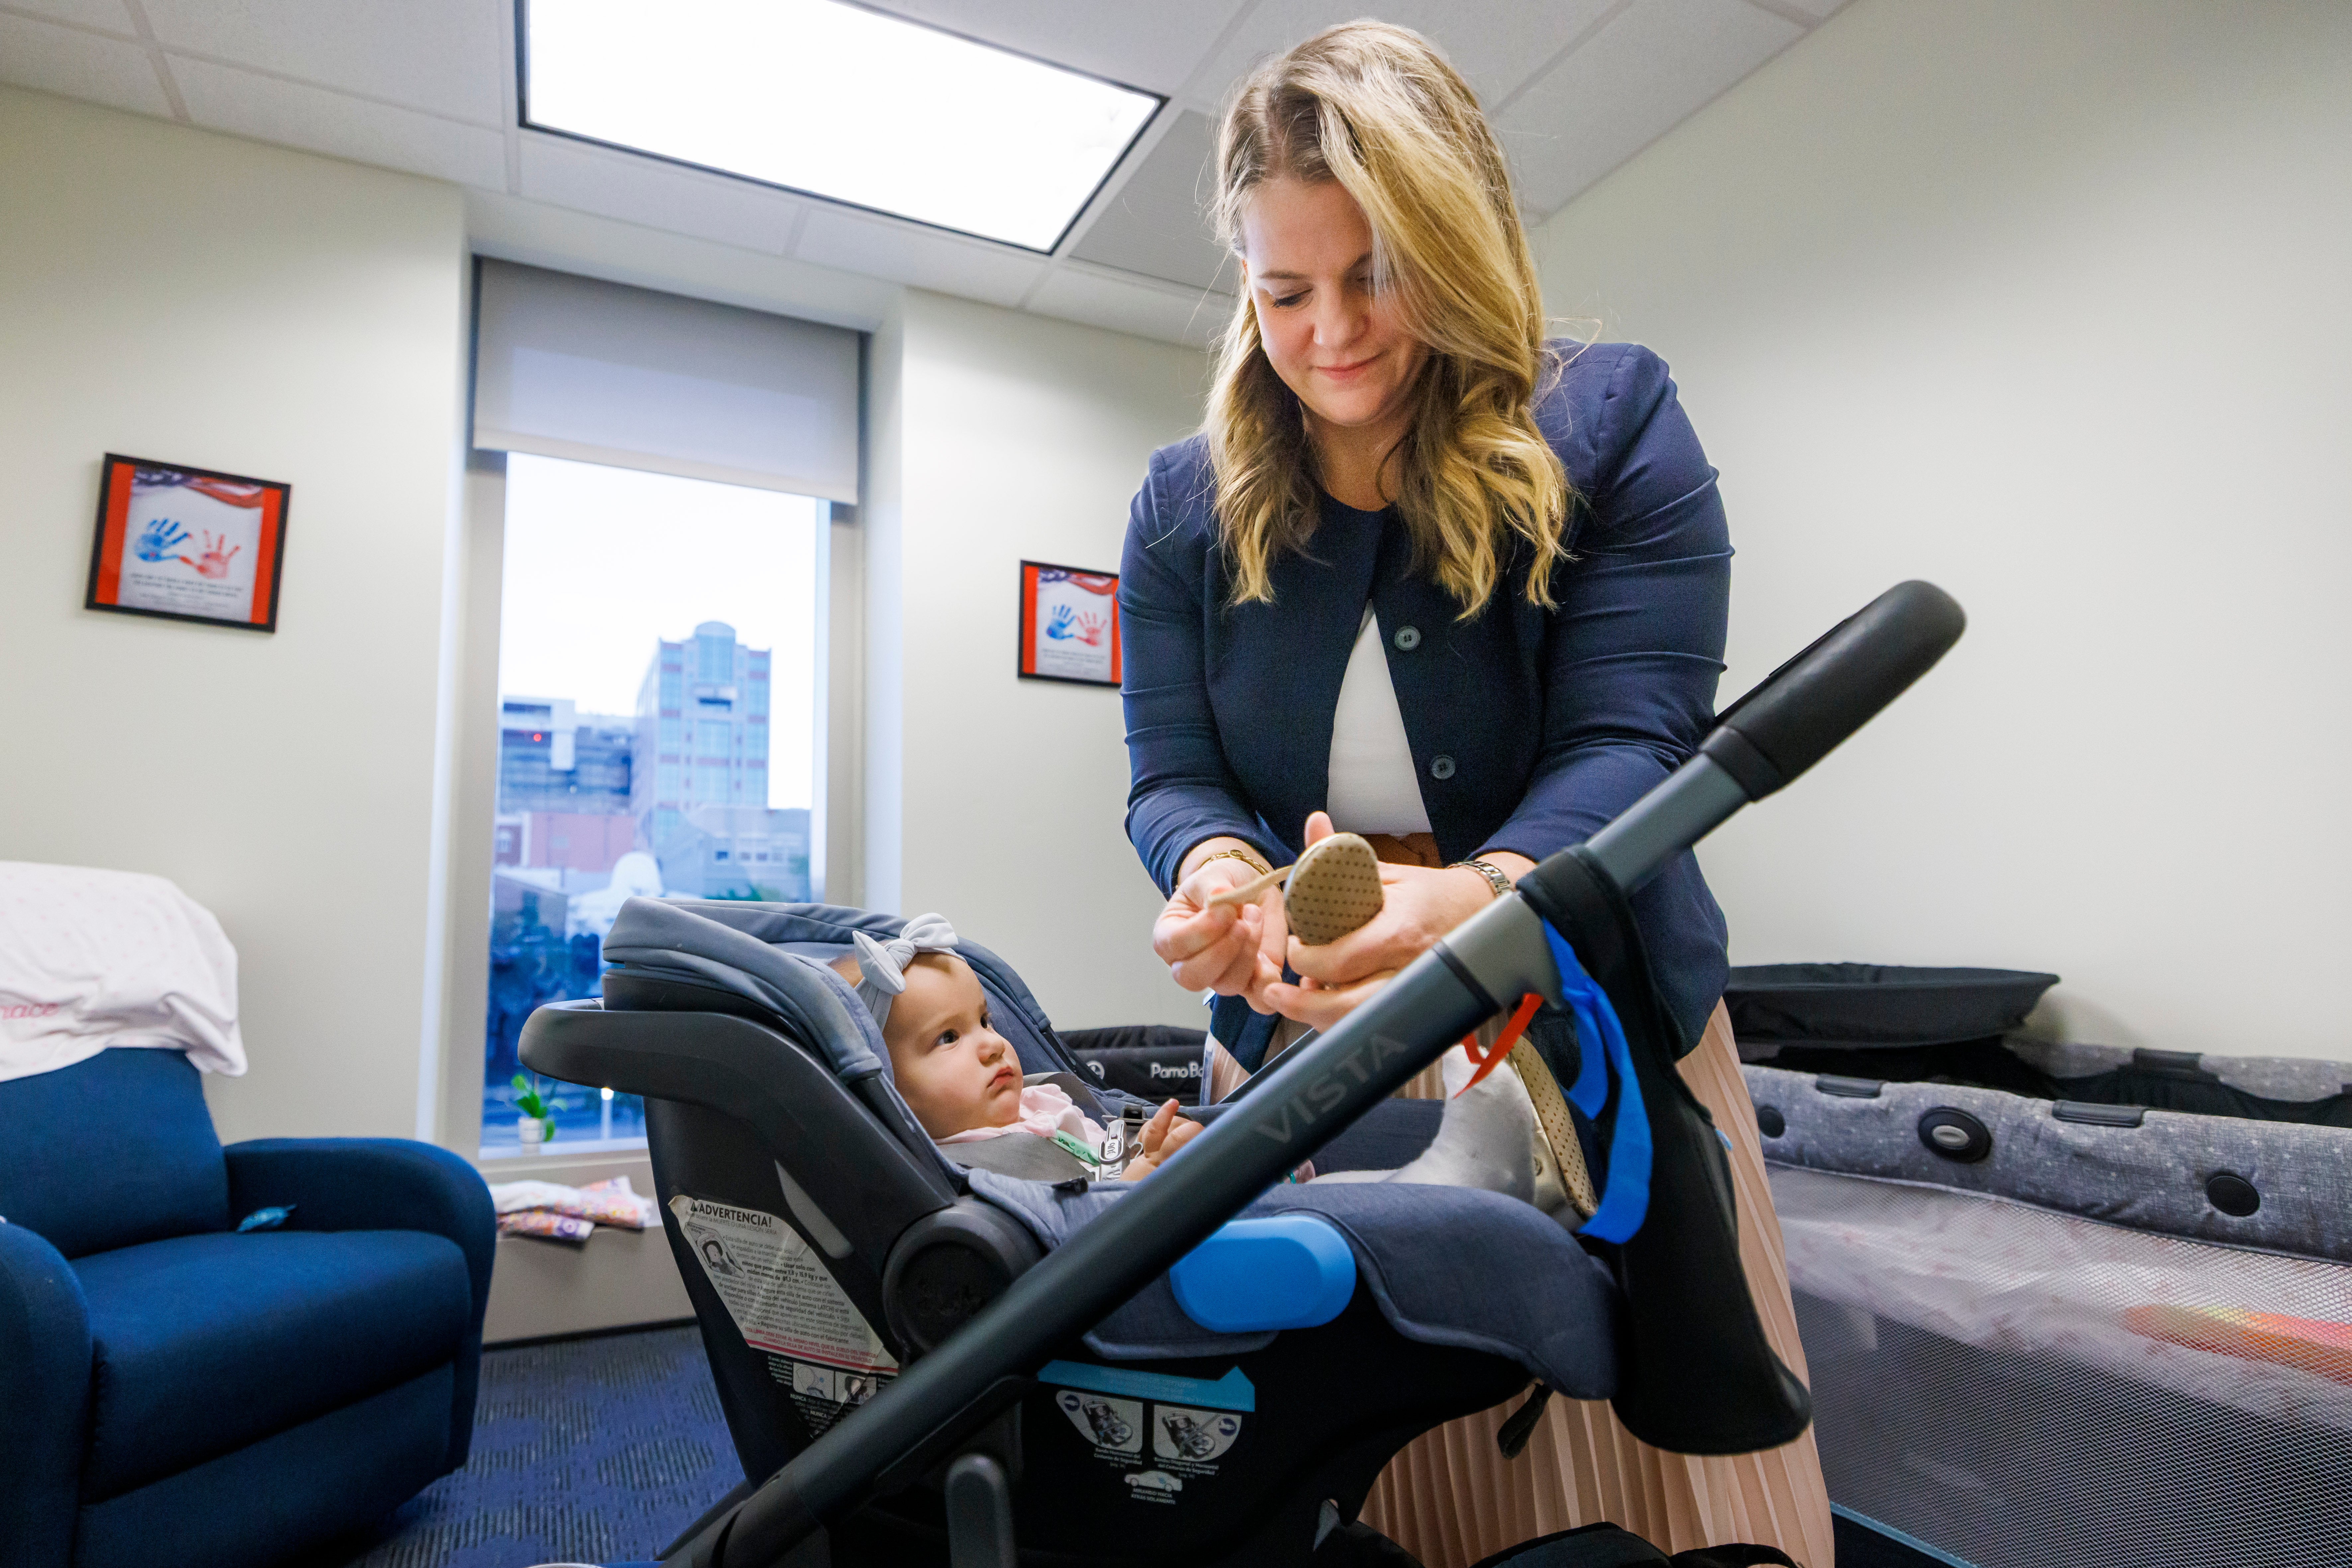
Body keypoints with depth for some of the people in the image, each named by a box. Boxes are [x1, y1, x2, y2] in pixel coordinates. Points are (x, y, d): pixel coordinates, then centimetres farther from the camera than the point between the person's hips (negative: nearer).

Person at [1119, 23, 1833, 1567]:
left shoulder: (1608, 423, -6)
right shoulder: (1188, 503, 1)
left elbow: (1629, 740, -15)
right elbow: (1173, 775, -2)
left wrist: (1477, 895, -36)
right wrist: (1220, 868, -27)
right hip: (1321, 1043, 2)